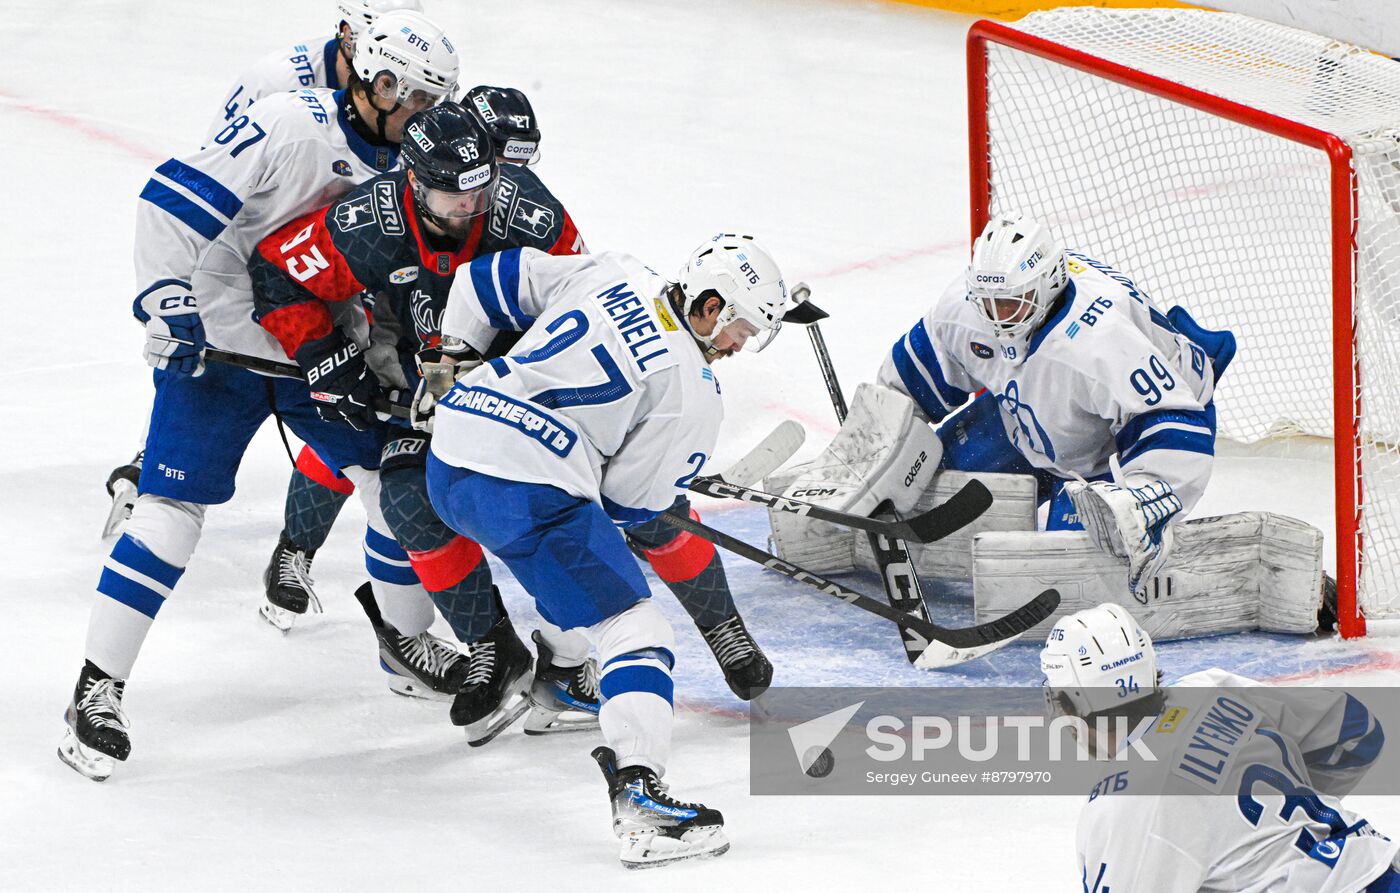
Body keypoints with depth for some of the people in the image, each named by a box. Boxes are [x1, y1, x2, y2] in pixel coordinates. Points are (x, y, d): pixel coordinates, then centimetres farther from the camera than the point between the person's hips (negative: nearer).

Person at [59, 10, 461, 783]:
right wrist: (166, 303, -28)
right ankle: (98, 686, -8)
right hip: (215, 346, -7)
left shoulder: (399, 168, 4)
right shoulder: (287, 127, -20)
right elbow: (173, 200, -24)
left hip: (318, 351, 7)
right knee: (173, 507, -12)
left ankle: (409, 639, 29)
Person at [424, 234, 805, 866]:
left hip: (450, 460, 9)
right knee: (633, 628, -9)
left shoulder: (606, 274, 14)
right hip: (528, 492, -9)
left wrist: (456, 360, 31)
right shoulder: (693, 391, -3)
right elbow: (629, 502, 2)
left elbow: (491, 278, 21)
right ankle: (637, 797, -25)